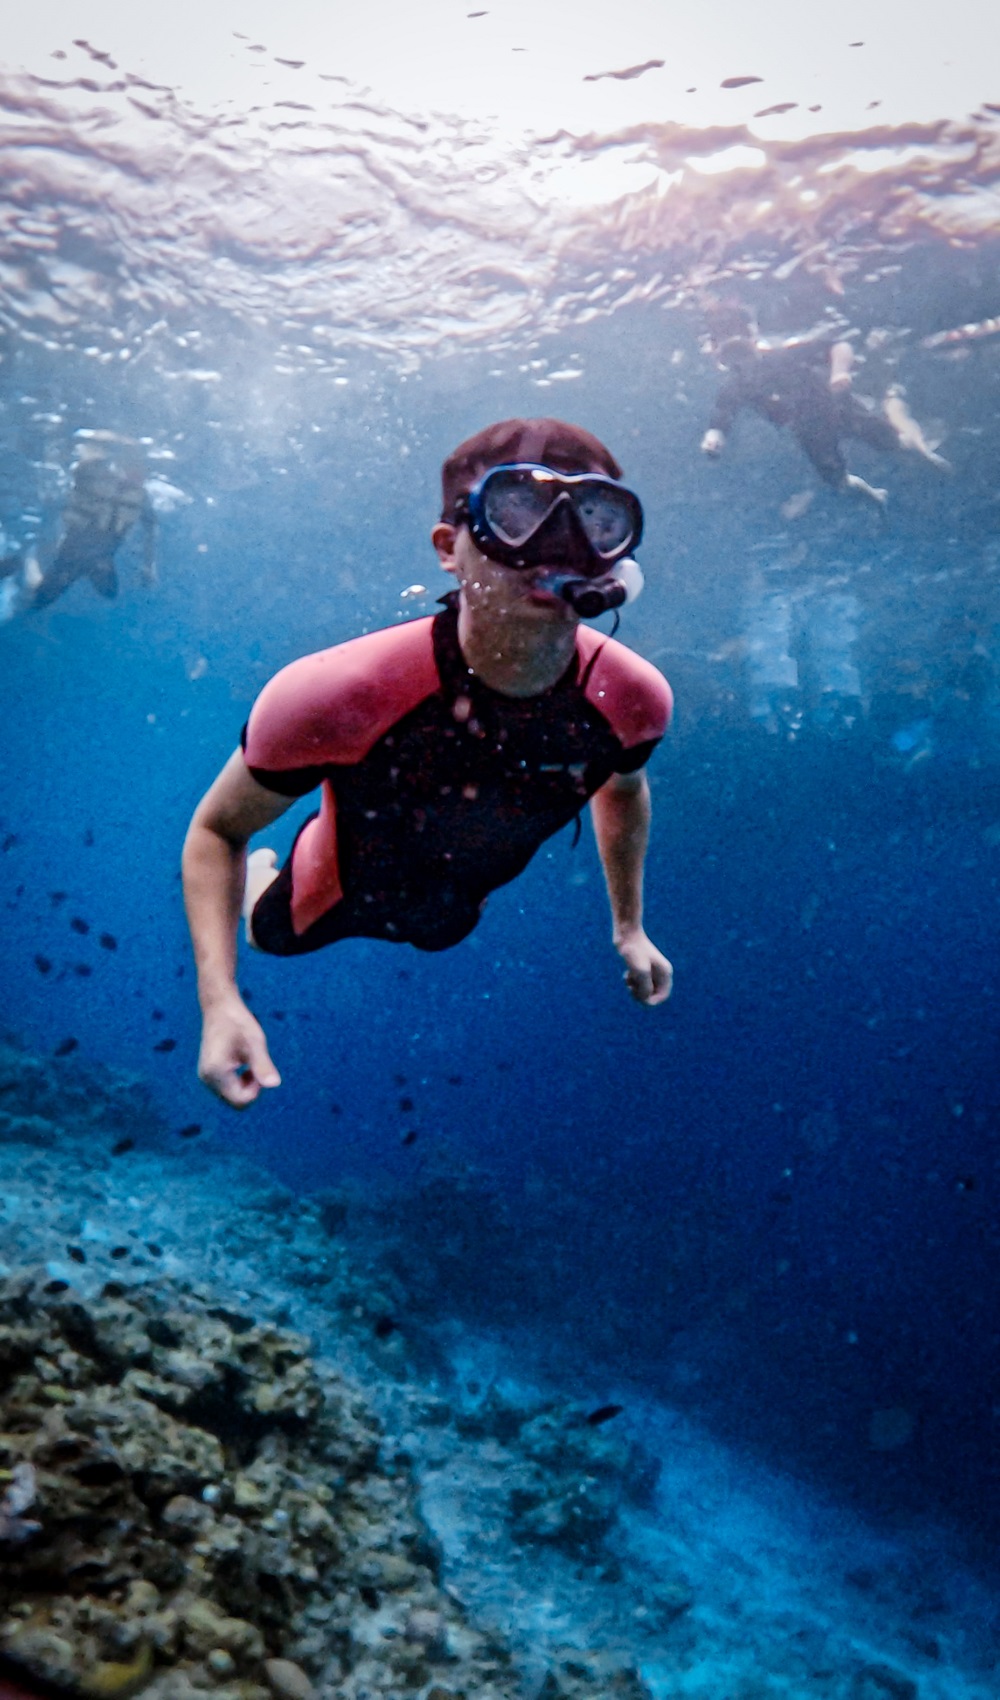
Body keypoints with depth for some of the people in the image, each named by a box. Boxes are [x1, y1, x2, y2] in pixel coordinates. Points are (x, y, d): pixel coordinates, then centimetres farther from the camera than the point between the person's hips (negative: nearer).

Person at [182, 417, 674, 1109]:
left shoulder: (634, 700, -32)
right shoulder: (333, 698, -45)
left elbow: (623, 787, -5)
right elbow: (217, 828, -29)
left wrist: (630, 928, -1)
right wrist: (220, 1002, -39)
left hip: (453, 912, 3)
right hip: (341, 892, -3)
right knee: (268, 936, 31)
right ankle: (265, 874, 61)